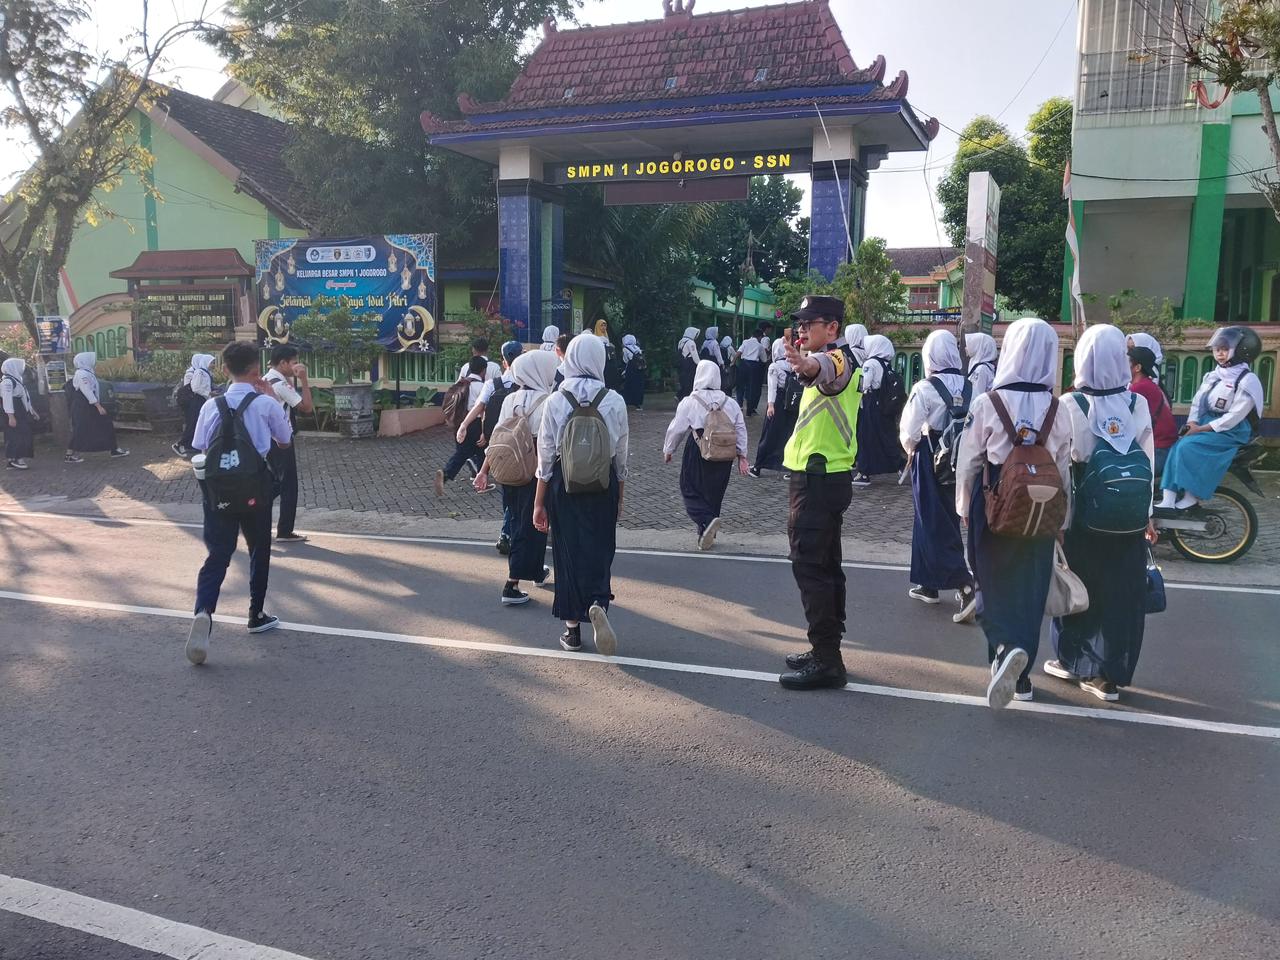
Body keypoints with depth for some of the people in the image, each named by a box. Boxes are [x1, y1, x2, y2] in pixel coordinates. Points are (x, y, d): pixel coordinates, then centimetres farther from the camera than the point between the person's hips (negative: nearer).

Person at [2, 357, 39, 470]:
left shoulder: (16, 380, 17)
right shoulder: (7, 381, -14)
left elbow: (24, 398, 23)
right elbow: (7, 400, -20)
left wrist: (32, 411, 25)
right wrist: (11, 417, -25)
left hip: (22, 415, 10)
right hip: (14, 416, -10)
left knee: (24, 437, 9)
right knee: (15, 437, -9)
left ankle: (19, 459, 13)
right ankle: (12, 460, -7)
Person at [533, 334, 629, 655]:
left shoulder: (556, 401, -7)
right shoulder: (615, 401, -5)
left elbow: (546, 456, -4)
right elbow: (621, 455, 2)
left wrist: (539, 502, 4)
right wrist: (619, 496, 14)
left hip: (564, 484, 0)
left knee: (568, 551, 10)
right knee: (600, 549, 10)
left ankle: (572, 629, 17)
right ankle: (598, 603, -18)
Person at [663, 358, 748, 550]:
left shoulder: (690, 402, -7)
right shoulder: (730, 403, 4)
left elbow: (676, 428, -3)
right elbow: (741, 430, 5)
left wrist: (668, 450, 11)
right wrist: (742, 455, 11)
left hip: (697, 454, -4)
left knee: (691, 491, 5)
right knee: (714, 493, 15)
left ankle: (707, 520, -21)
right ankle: (707, 535, 20)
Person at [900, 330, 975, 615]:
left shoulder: (925, 388, -15)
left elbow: (909, 431, -11)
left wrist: (910, 449, 9)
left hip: (931, 461, -5)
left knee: (934, 524, 1)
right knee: (946, 521, 15)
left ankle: (964, 583, -13)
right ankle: (930, 584, 25)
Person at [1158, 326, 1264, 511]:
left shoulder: (1247, 380, -10)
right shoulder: (1212, 376, 15)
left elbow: (1235, 416, -17)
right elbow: (1197, 401, 10)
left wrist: (1202, 428, -19)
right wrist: (1192, 423, -10)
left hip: (1232, 432, -7)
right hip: (1207, 425, 7)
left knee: (1188, 446, -27)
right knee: (1177, 447, -18)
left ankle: (1192, 497, -20)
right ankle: (1169, 501, -24)